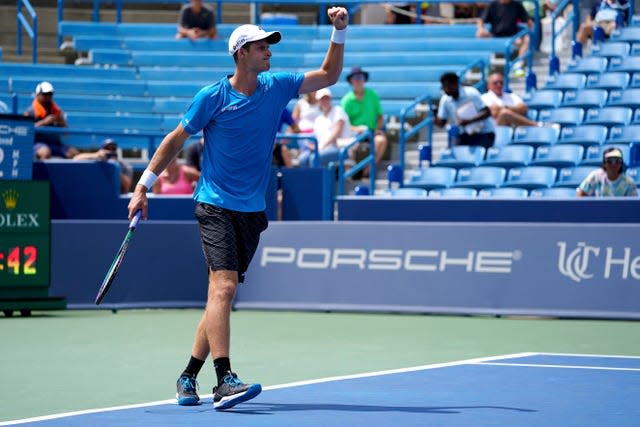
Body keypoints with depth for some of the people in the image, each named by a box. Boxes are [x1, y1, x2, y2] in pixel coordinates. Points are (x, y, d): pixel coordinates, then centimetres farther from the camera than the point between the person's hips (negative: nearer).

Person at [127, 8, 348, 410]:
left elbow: (329, 75, 16)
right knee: (224, 286, -20)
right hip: (216, 206, -6)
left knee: (222, 294, 7)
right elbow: (176, 139, 2)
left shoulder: (276, 88, 7)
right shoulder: (212, 97, -7)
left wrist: (340, 32, 3)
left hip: (252, 210, 6)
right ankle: (224, 380, -27)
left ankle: (189, 376, 18)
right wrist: (144, 185, 1)